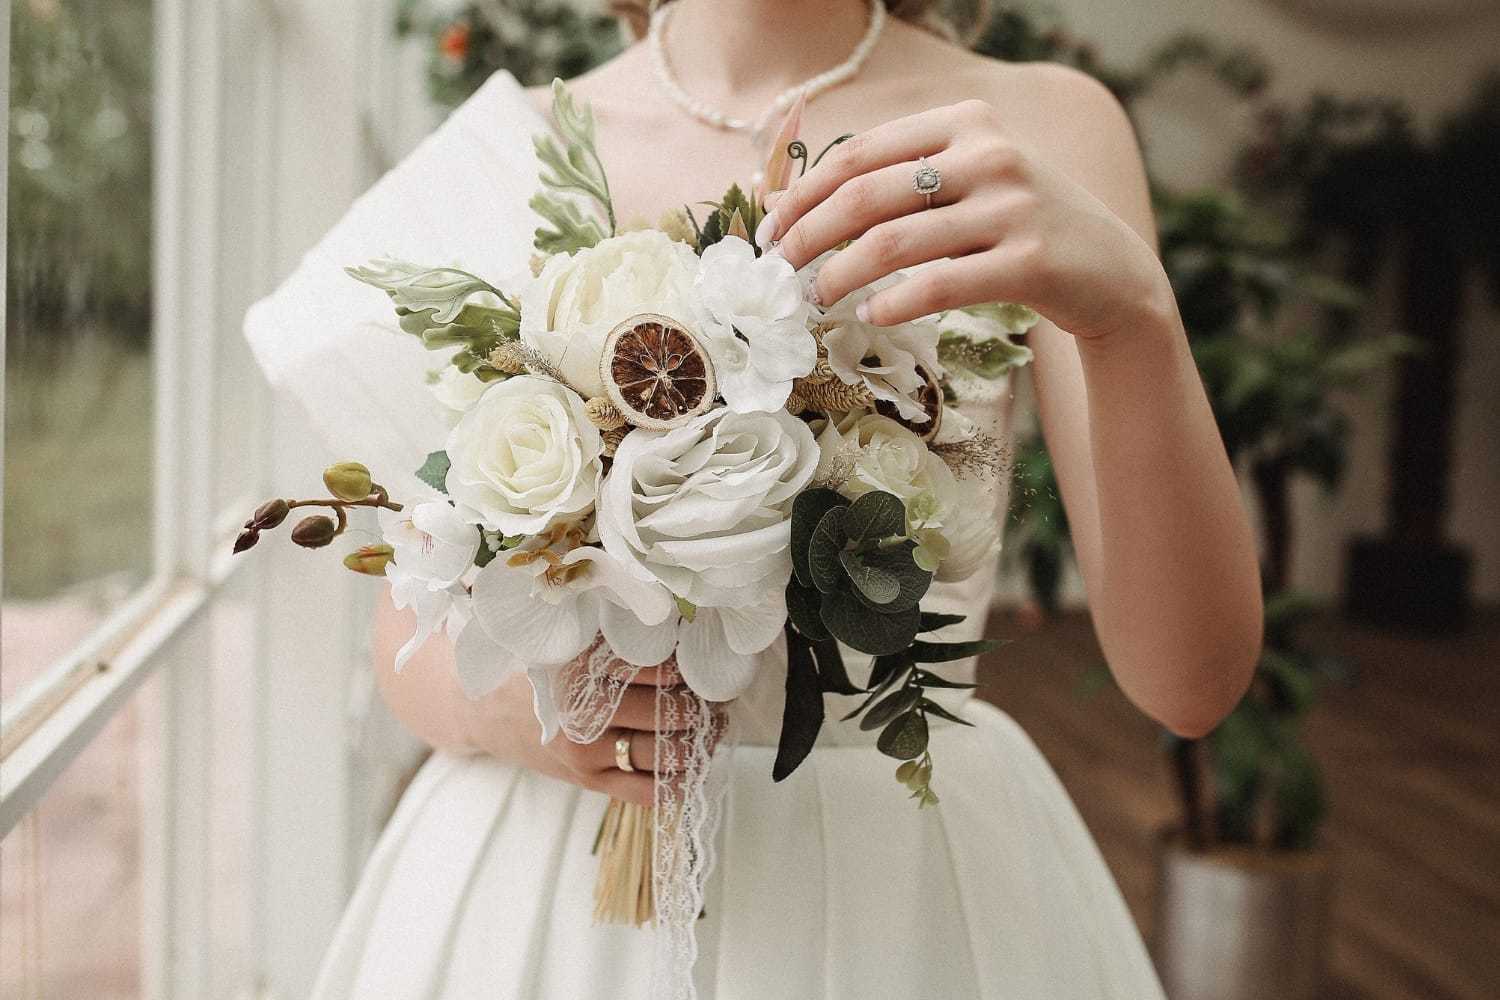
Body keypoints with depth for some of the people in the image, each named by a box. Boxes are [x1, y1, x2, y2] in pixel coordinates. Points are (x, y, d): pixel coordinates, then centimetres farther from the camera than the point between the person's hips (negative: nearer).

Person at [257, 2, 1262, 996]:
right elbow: (412, 634, 1)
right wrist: (503, 706, -21)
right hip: (542, 879, 1)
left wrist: (1136, 303, -30)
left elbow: (1191, 679, -16)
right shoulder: (507, 146, -2)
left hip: (906, 882, 0)